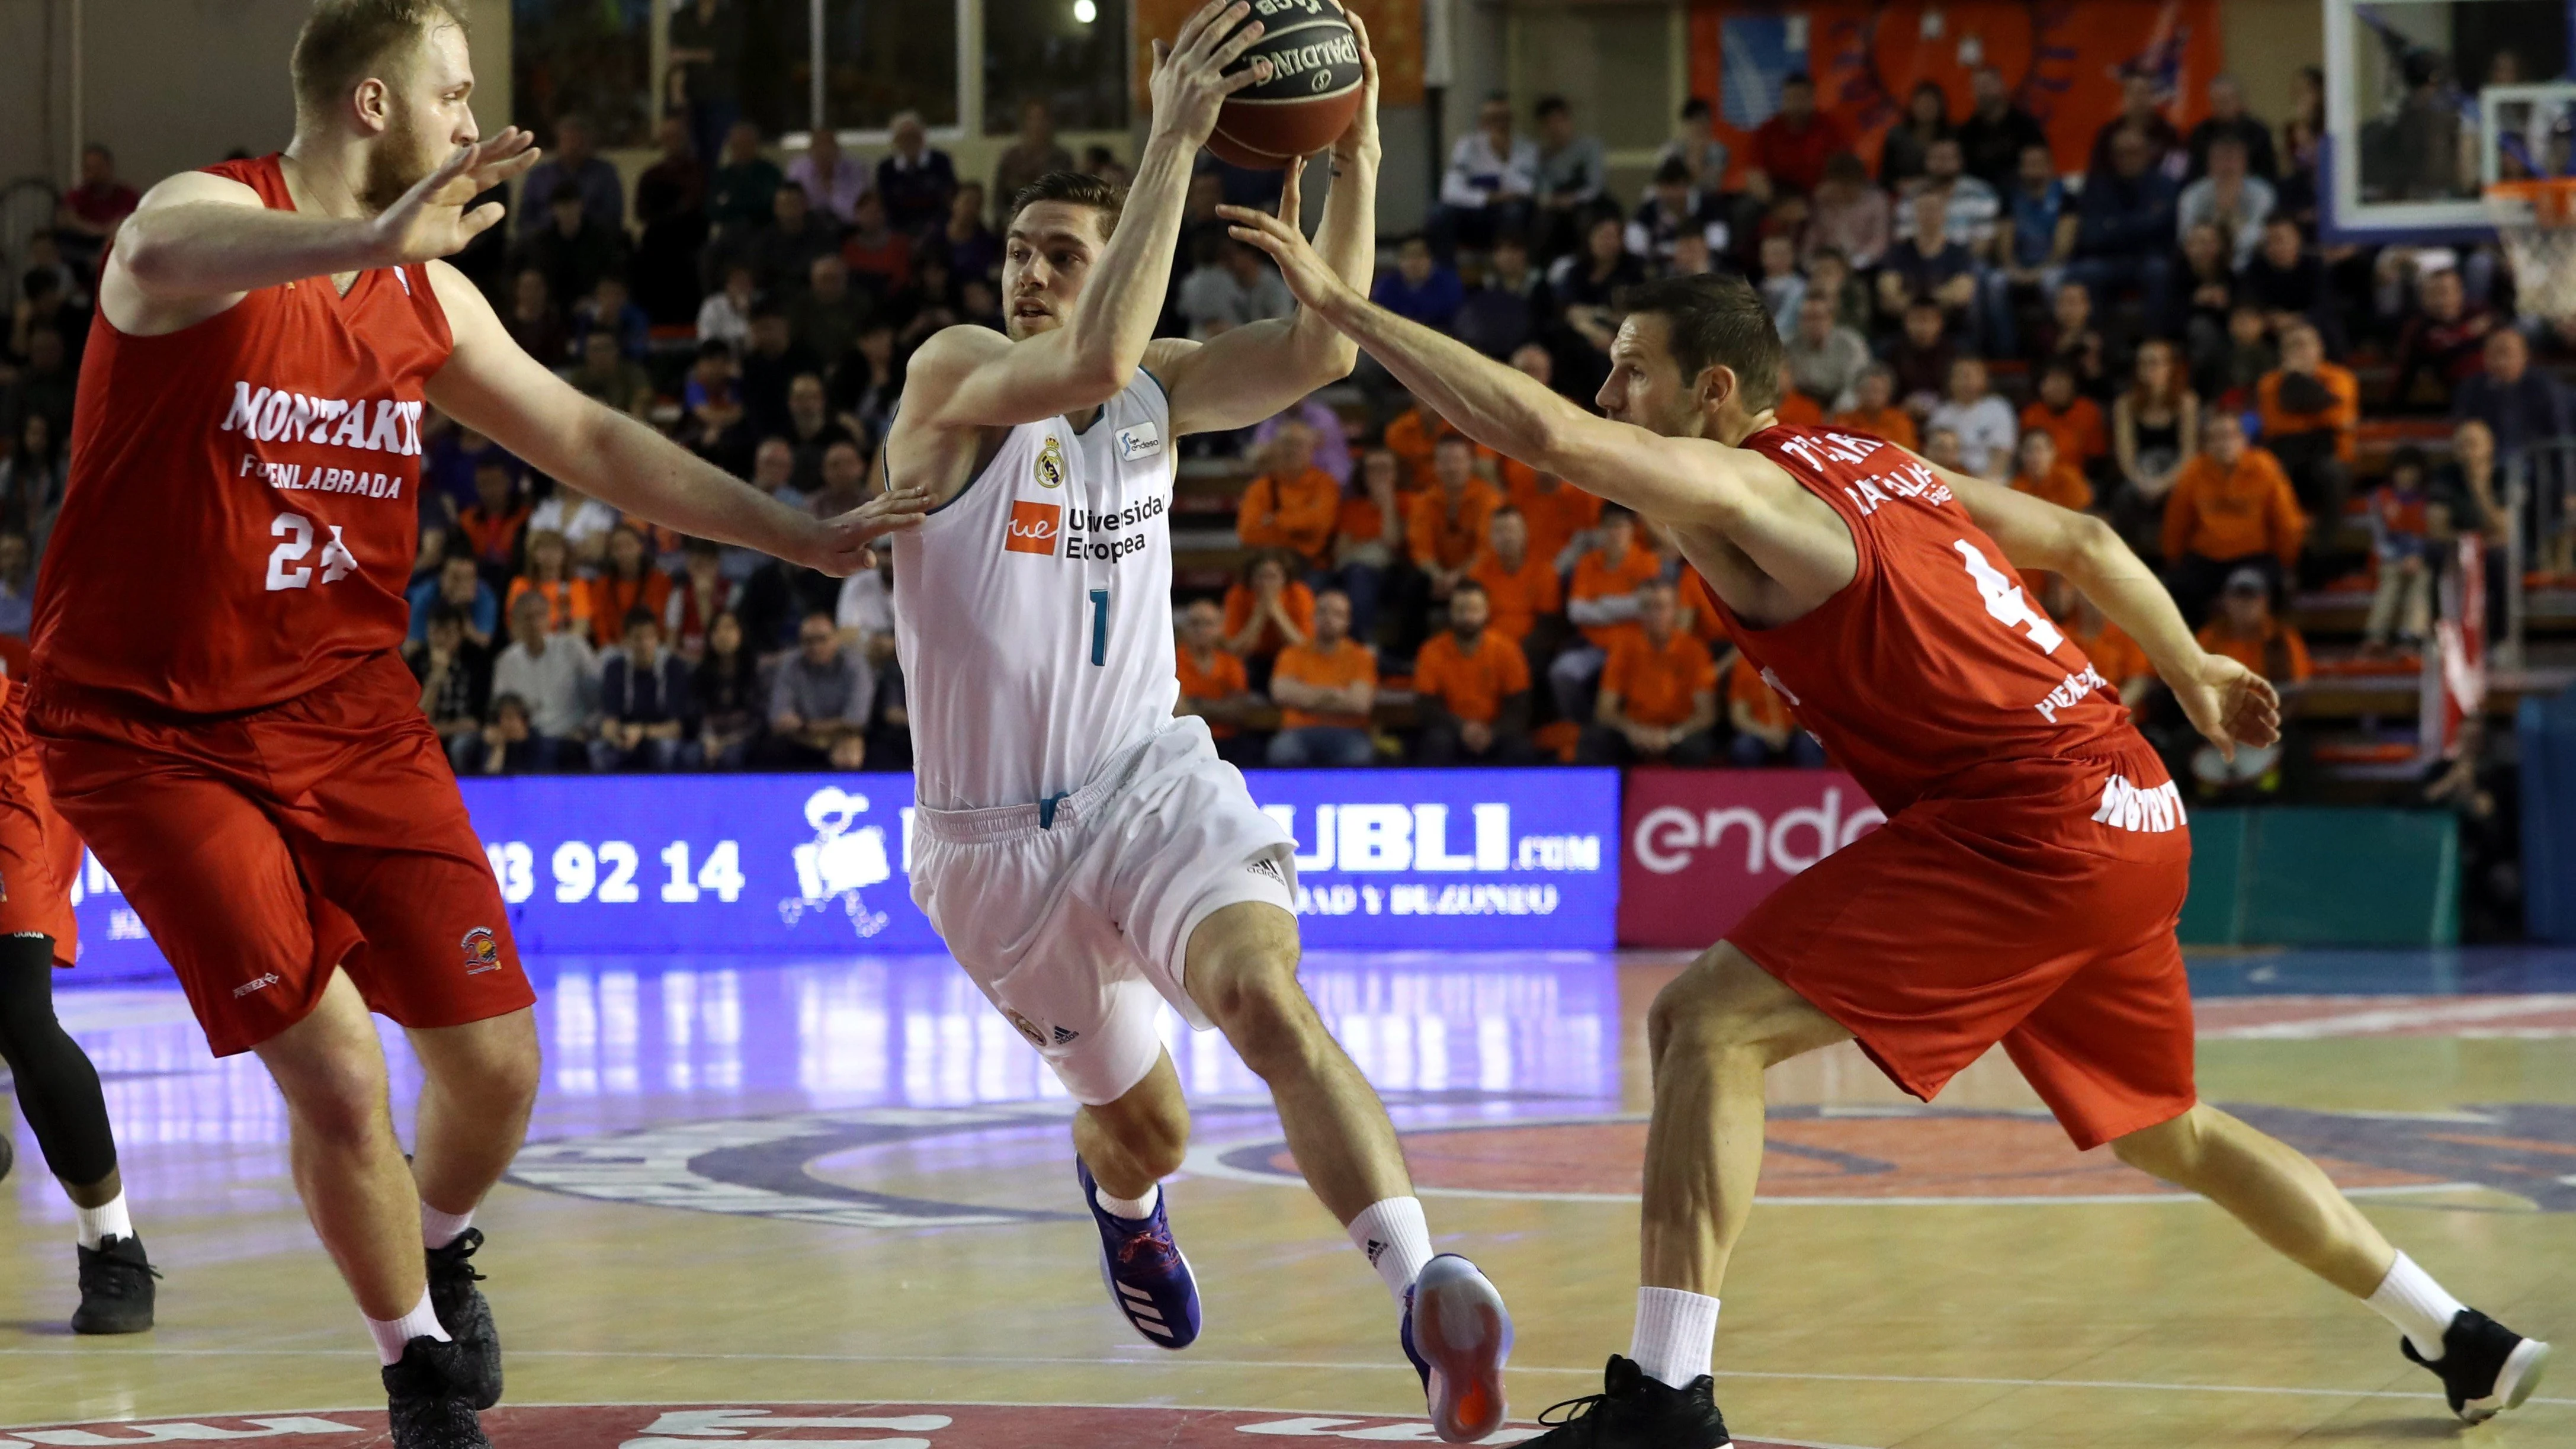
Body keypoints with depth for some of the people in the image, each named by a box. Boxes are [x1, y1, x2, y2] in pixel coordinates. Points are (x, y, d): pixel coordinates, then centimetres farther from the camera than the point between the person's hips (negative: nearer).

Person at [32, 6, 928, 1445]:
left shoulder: (429, 299, 7)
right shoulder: (213, 211, -14)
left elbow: (590, 439, 18)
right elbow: (160, 261, -40)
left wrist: (800, 535, 16)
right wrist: (372, 239, -58)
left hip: (352, 718, 6)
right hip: (156, 734, -6)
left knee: (495, 1063, 3)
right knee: (339, 1076, -14)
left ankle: (441, 1251, 38)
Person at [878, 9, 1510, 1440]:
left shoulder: (1157, 391, 3)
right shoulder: (955, 373, -11)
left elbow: (1317, 349, -13)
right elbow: (1093, 362, -33)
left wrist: (1354, 161, -22)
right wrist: (1173, 139, -36)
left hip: (1150, 777, 1)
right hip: (998, 836, -1)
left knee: (1265, 997, -30)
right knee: (1145, 1127, 14)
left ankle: (1429, 1300, -42)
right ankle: (1116, 1189, 55)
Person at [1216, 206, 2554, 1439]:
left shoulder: (1736, 486, -9)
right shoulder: (1868, 463, 17)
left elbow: (1545, 433, -25)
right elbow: (2084, 541, 25)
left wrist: (1342, 305, -20)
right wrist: (2193, 678, 39)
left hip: (2027, 830, -10)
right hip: (2131, 817, 10)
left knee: (1706, 1025, -11)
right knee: (2167, 1132, 28)